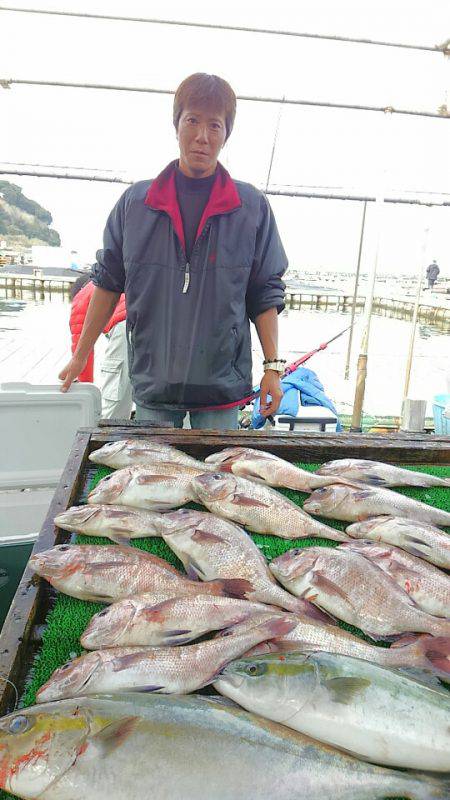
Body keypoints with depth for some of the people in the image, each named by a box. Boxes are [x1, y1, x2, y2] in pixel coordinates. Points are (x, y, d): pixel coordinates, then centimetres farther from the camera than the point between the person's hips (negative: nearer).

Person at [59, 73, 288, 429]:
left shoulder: (252, 208, 0)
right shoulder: (135, 202, 2)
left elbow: (265, 294, 3)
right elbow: (108, 283, 9)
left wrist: (272, 366, -3)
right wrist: (80, 357, 10)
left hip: (222, 386, -1)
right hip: (152, 382, 1)